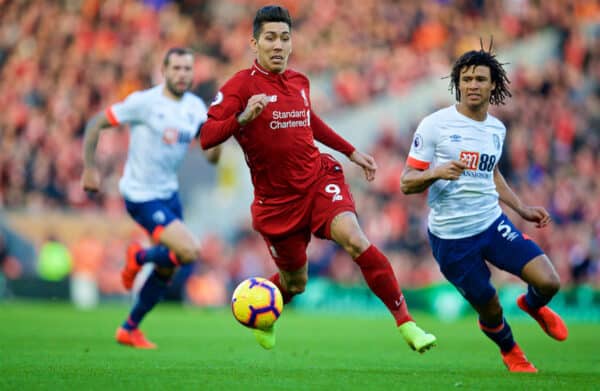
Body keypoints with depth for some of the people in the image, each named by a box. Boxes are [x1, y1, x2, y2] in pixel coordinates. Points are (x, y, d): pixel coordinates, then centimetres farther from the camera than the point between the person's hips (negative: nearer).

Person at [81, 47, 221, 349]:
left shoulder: (196, 107, 2)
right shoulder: (144, 102, -16)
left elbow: (211, 158, 1)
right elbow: (95, 124, -8)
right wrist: (89, 168, -10)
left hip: (169, 192, 7)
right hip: (141, 196, -7)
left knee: (167, 270, 12)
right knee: (189, 251, -21)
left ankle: (129, 330, 29)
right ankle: (139, 257, 9)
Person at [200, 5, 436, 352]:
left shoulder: (299, 82, 5)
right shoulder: (242, 85, -12)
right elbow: (207, 138, -21)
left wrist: (352, 152, 27)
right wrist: (242, 118, -37)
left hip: (319, 178, 3)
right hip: (276, 199, -3)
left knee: (354, 239, -25)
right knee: (295, 283, 8)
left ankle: (405, 322, -21)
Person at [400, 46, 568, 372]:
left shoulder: (497, 129, 7)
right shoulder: (434, 125, -10)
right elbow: (407, 183, -9)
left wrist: (522, 209, 20)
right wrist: (437, 172, -29)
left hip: (492, 223, 4)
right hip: (450, 236, -4)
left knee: (548, 282, -12)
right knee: (490, 309, 2)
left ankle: (533, 305, 27)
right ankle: (510, 352, 37)